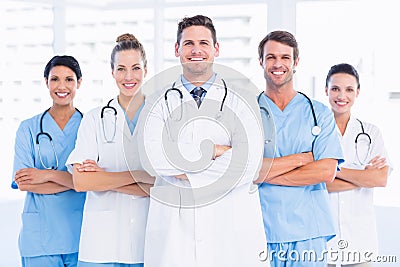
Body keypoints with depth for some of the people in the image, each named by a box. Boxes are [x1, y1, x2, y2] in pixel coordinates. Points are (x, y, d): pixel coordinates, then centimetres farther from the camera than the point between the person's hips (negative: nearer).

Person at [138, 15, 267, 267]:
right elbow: (153, 159, -8)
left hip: (231, 228, 0)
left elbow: (247, 165, -8)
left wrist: (186, 174, -7)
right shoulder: (159, 102, 9)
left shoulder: (242, 101, 6)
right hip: (173, 225, 1)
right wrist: (214, 149, -9)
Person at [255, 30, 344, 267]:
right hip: (261, 229, 0)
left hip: (308, 231, 1)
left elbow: (327, 172, -6)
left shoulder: (320, 113, 6)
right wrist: (301, 158, -8)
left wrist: (264, 173, -8)